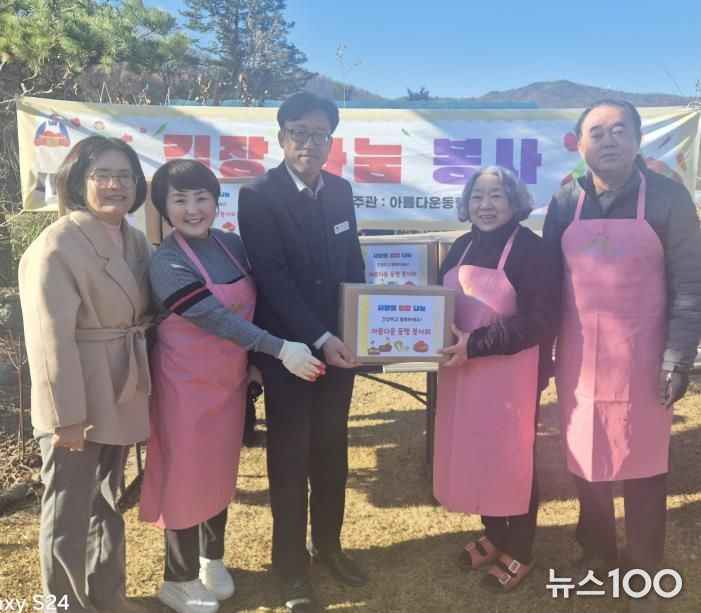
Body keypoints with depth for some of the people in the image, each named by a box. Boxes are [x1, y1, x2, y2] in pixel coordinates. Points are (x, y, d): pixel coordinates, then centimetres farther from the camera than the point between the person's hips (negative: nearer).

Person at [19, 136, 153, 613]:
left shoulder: (136, 241, 6)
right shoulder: (57, 245, -16)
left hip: (121, 396, 8)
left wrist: (145, 387, 9)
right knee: (69, 512, 9)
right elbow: (51, 338, -20)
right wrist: (66, 415, -20)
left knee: (107, 501, 22)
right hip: (78, 402, -7)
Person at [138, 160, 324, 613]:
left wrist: (254, 363, 8)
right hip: (188, 383, -6)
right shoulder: (167, 262, -18)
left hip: (231, 377, 6)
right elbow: (217, 318, -26)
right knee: (187, 475, 8)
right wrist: (281, 350, -29)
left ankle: (212, 560, 39)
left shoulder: (232, 244, 0)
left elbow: (247, 305, 11)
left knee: (221, 470, 17)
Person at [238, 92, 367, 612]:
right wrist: (319, 339, -21)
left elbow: (353, 263, 11)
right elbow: (273, 278, -17)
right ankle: (292, 564, 26)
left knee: (332, 451, 15)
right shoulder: (258, 196, -11)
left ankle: (328, 544, 36)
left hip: (338, 343, 5)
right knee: (290, 457, 8)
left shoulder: (341, 191, 6)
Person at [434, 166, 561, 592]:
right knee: (474, 453, 15)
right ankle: (494, 536, 37)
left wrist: (476, 344, -24)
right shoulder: (461, 248, 9)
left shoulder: (535, 250, -11)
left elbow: (539, 319, -19)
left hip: (512, 375, -6)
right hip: (463, 374, 6)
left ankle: (520, 553, 27)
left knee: (513, 459, 6)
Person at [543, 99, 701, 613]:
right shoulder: (564, 204, 3)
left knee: (644, 468, 9)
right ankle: (596, 554, 36)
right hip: (580, 359, 3)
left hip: (641, 359, -2)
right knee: (586, 462, 14)